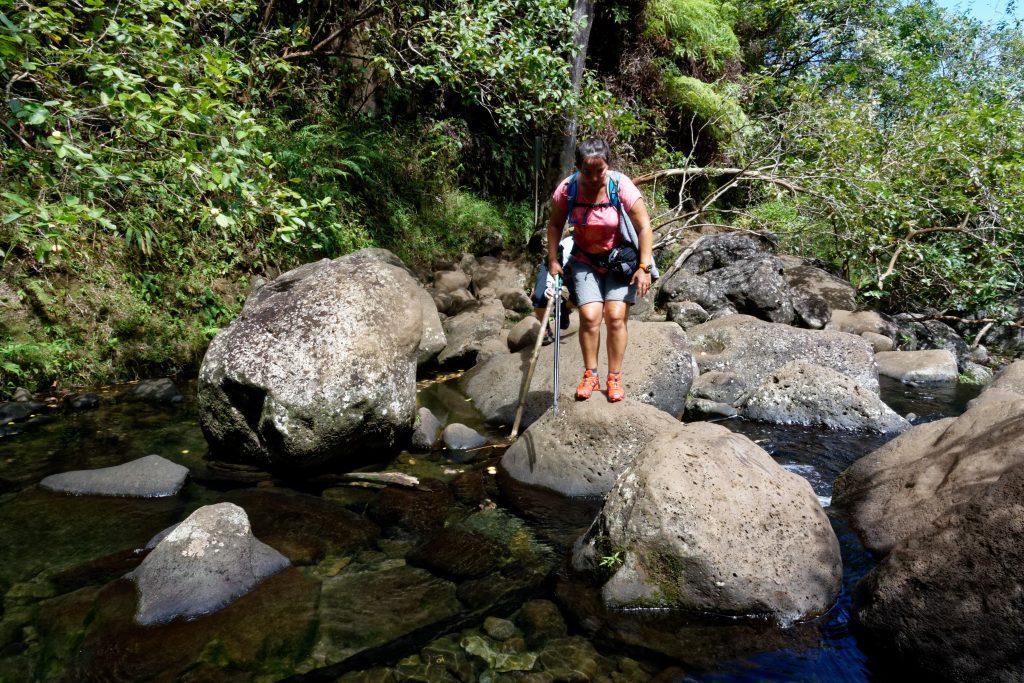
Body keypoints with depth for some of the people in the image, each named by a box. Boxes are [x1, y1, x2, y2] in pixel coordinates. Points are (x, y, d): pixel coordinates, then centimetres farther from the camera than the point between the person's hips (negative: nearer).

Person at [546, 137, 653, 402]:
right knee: (589, 316, -12)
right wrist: (553, 260, -1)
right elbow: (555, 224, 2)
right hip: (585, 260, 2)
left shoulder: (622, 186, -20)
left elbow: (644, 227, -15)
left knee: (616, 316, -10)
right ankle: (590, 375, 4)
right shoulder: (567, 189, -13)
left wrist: (644, 267, -19)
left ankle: (614, 378, 4)